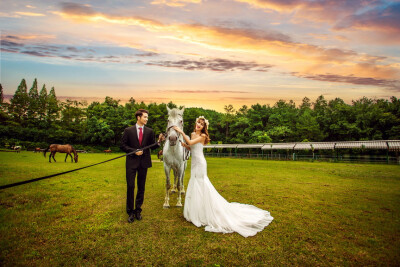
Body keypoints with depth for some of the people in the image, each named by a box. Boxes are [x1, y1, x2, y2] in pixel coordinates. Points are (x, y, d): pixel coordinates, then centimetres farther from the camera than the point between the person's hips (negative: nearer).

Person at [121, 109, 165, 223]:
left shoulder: (149, 131, 5)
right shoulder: (128, 130, 0)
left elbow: (151, 146, 6)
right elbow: (123, 146, 0)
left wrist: (159, 141, -13)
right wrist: (134, 151, -14)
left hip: (144, 162, 2)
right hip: (132, 162, -2)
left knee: (141, 187, 10)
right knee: (130, 186, 1)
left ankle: (138, 210, 25)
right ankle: (130, 212, 17)